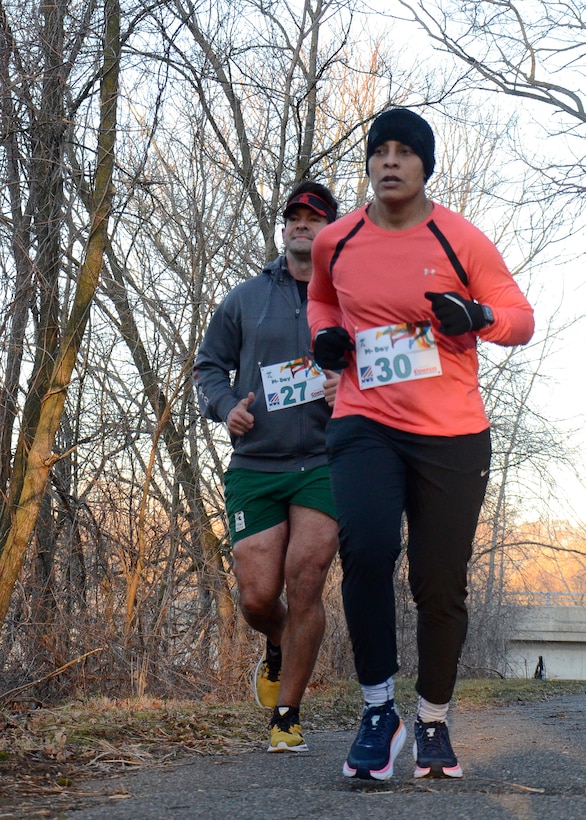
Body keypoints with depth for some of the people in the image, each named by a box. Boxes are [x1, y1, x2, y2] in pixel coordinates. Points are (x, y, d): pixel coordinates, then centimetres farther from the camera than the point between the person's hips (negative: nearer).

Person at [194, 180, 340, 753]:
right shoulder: (246, 298, 14)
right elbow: (209, 366, 19)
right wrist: (225, 404, -3)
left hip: (325, 462, -2)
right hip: (254, 466, 2)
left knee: (304, 579, -15)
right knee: (257, 596, -5)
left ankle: (286, 714, 0)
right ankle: (279, 648, 33)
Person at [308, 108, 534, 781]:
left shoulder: (461, 241, -2)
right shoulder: (336, 242, 6)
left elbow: (521, 319, 3)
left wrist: (477, 316, -18)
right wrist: (325, 335, 6)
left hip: (452, 435, -1)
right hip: (365, 424, 1)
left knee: (440, 586, 2)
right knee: (366, 549, -23)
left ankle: (434, 722, 23)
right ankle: (378, 710, -8)